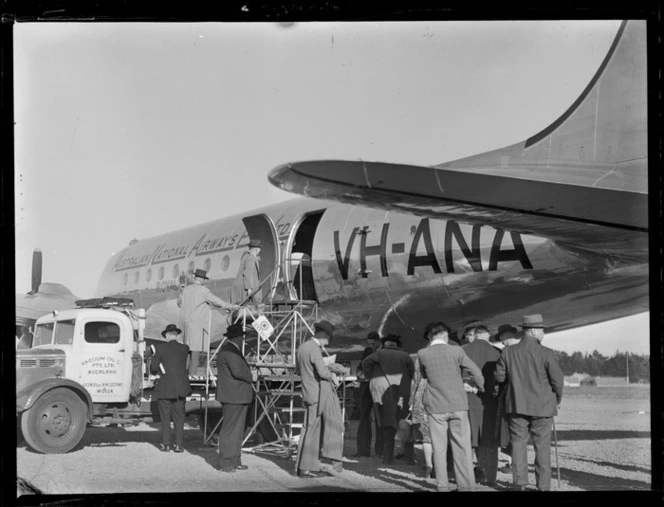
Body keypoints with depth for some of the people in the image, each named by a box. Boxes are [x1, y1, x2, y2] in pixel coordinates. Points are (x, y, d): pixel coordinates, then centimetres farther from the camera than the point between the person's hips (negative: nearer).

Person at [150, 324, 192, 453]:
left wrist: (158, 371, 16)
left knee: (165, 417, 6)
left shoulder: (161, 348, -7)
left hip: (164, 388, -2)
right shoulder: (185, 349, 1)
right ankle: (178, 444, 3)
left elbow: (153, 367, -7)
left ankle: (166, 444, 6)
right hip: (180, 388, 2)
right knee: (179, 417, 6)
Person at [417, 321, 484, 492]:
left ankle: (443, 486, 5)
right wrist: (481, 388, 16)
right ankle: (466, 485, 3)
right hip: (458, 404, 0)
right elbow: (476, 373, -3)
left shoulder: (423, 354, -4)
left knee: (439, 448, 6)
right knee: (462, 446, 5)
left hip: (435, 407, 0)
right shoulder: (456, 351, -7)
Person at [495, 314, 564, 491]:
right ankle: (543, 486, 8)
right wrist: (557, 400, 9)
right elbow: (557, 380, -9)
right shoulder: (546, 354, -12)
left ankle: (519, 484, 5)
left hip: (517, 405, 2)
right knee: (542, 447, 6)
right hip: (542, 407, -2)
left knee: (518, 444, 9)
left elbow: (499, 376, 3)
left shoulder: (508, 352, -3)